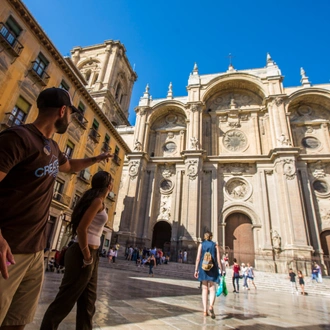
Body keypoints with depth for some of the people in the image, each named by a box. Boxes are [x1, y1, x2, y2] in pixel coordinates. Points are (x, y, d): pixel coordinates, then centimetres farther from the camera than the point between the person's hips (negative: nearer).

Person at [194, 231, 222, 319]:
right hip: (213, 269, -1)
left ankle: (205, 310, 12)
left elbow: (198, 258, -2)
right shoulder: (215, 245, 1)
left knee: (204, 289, 11)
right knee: (212, 289, 4)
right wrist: (221, 270, 2)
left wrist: (196, 270, 3)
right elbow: (218, 259, -3)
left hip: (203, 268, 1)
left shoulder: (201, 245, 3)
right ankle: (211, 306, -20)